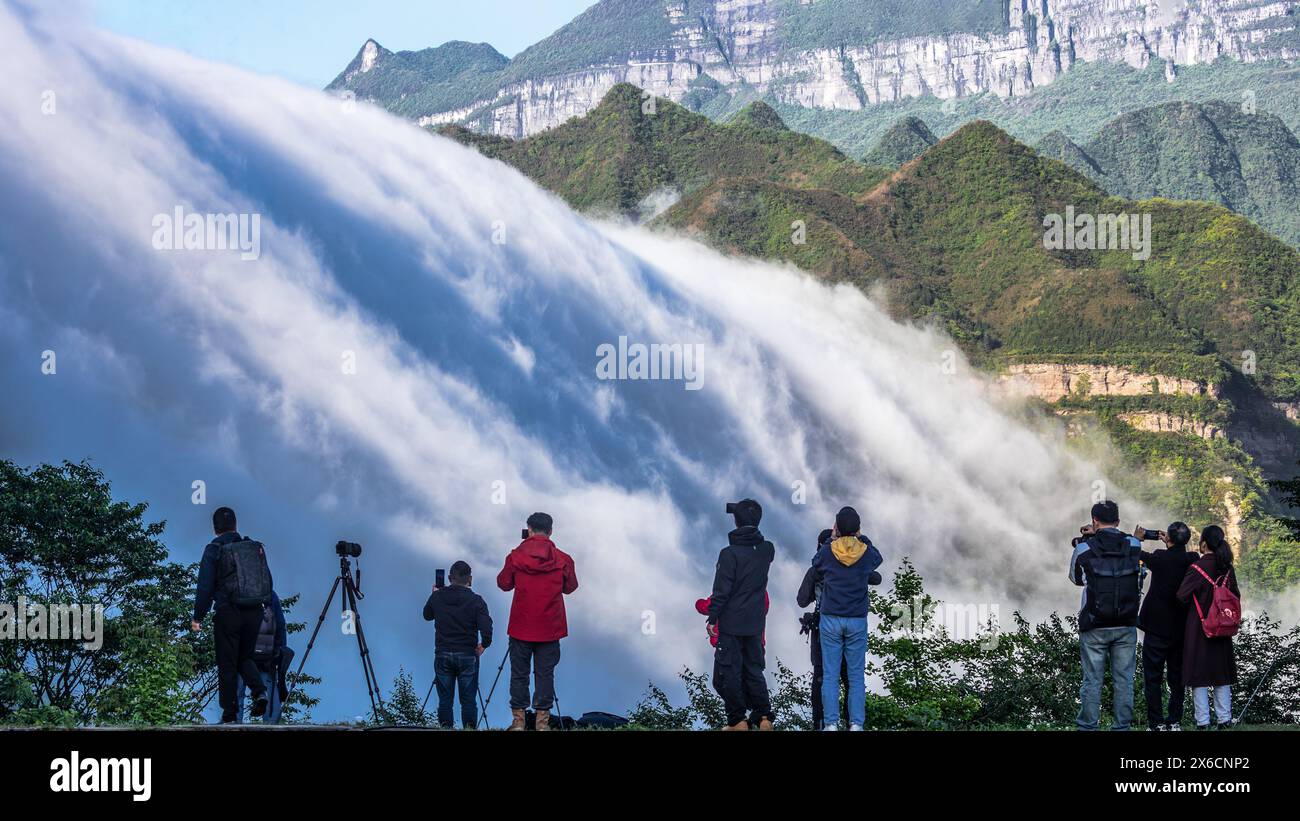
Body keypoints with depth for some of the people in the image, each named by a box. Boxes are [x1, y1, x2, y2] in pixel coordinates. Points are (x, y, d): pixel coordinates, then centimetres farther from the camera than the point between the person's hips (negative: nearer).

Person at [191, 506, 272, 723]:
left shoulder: (213, 550, -5)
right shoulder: (254, 547, 8)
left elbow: (205, 586, -9)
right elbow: (268, 582, 11)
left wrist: (198, 617, -4)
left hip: (227, 614, -4)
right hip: (254, 613, 4)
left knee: (227, 664, 5)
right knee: (245, 657, 19)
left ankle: (230, 713, 5)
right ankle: (259, 691, -5)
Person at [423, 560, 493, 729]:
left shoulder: (437, 596, -1)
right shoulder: (475, 600, -9)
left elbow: (427, 615, 18)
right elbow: (486, 628, -17)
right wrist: (483, 645, 0)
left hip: (442, 655, 2)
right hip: (468, 656, -2)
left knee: (445, 699, 8)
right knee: (468, 700, 4)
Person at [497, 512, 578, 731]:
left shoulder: (515, 557, -5)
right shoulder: (562, 559, -4)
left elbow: (504, 583, 7)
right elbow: (570, 586, 10)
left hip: (521, 627, 0)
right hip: (550, 629, 0)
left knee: (519, 673, 7)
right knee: (545, 673, 4)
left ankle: (518, 718, 7)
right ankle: (542, 718, 3)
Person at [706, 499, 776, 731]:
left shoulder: (730, 553, -16)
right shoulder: (767, 550, 0)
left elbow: (721, 590, -16)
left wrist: (712, 618, -9)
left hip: (731, 623, -6)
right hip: (755, 624, 6)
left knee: (728, 671, 3)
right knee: (753, 670, 15)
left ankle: (738, 720, 5)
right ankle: (764, 716, 9)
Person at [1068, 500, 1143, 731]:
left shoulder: (1084, 549, -6)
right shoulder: (1134, 546, -1)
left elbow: (1076, 579, 11)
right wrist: (1098, 535, 20)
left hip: (1094, 627, -2)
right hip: (1126, 625, 2)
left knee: (1092, 679, 4)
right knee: (1124, 679, 8)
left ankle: (1088, 725, 6)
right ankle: (1122, 725, 10)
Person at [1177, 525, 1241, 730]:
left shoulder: (1198, 568, -16)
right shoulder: (1227, 568, 0)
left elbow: (1181, 596, -15)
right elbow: (1236, 595, 6)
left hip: (1199, 627, -5)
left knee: (1199, 675, 1)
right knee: (1222, 673, 14)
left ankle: (1203, 721, 1)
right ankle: (1224, 718, 15)